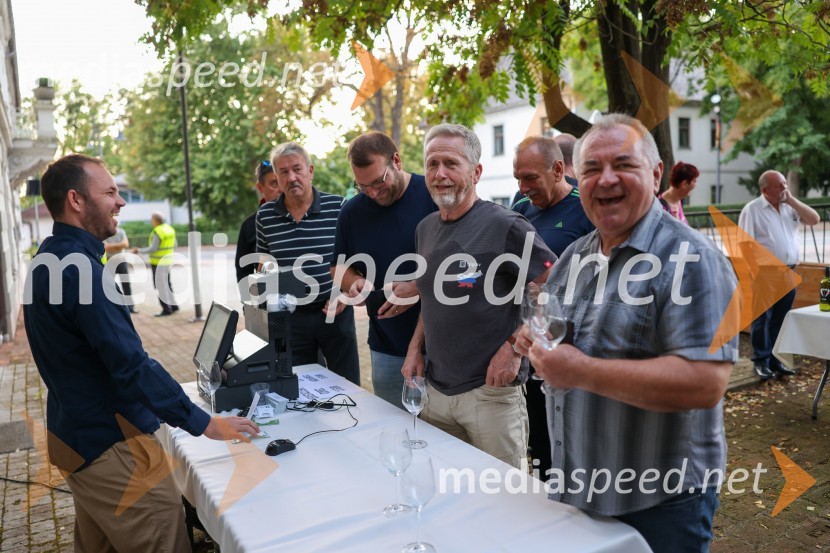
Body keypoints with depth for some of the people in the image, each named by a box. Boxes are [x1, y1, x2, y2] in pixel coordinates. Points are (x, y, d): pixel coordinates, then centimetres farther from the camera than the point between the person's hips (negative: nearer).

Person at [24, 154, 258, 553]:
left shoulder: (49, 259, 8)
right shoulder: (79, 266, -24)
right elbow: (131, 365, -27)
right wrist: (203, 423, -22)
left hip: (77, 434, 10)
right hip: (110, 443, -10)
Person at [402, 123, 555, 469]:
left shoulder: (504, 226, -14)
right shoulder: (425, 229, 8)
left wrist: (513, 347, -16)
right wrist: (415, 347, 8)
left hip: (490, 390, -6)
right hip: (434, 390, 6)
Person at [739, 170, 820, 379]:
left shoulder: (790, 207, 12)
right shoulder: (752, 209, -7)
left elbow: (814, 219, 1)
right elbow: (745, 244, -12)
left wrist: (792, 200, -3)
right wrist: (757, 272, -18)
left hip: (788, 273, 6)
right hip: (765, 274, -5)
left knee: (780, 319, 11)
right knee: (762, 319, 1)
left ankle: (775, 360, 20)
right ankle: (761, 362, 10)